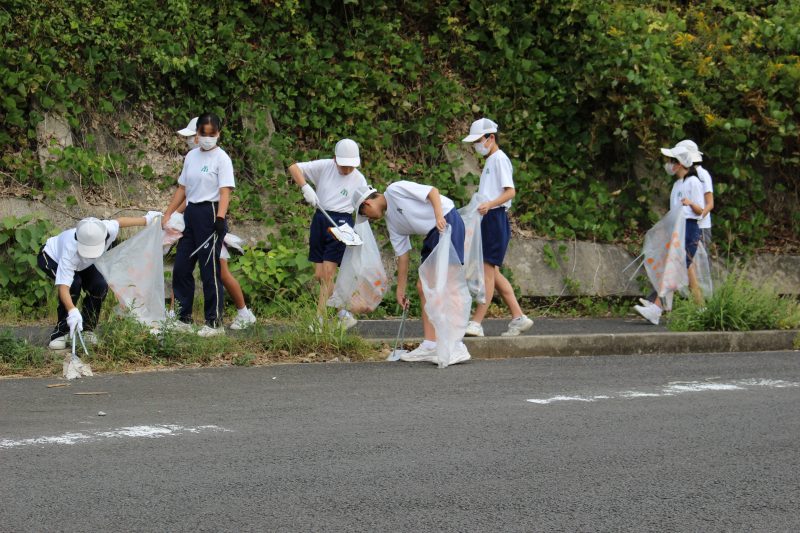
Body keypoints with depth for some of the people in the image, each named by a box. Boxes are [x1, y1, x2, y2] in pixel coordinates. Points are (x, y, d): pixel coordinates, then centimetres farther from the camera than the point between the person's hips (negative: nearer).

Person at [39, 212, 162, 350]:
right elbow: (63, 286, -55)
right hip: (51, 257, -5)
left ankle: (87, 330, 2)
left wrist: (146, 219, 4)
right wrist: (73, 311, -70)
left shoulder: (108, 230, -37)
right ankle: (60, 333, -21)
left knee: (100, 286, -18)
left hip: (81, 264, 5)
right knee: (74, 284, -33)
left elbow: (119, 221, -11)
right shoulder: (70, 250, -50)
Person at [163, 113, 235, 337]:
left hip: (210, 213, -7)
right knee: (181, 267, 7)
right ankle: (183, 318, 16)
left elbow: (225, 191, -15)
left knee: (210, 269, -6)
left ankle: (215, 322, 0)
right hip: (191, 214, 7)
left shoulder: (221, 158, -6)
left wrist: (220, 218, -27)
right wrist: (167, 214, 14)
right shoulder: (191, 156, 13)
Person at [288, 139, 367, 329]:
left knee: (328, 272, -13)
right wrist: (305, 187, -19)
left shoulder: (359, 180, 1)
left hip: (341, 222, -4)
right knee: (319, 275, 4)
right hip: (319, 220, 4)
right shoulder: (324, 167, 1)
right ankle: (343, 315, 16)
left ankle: (319, 319, -11)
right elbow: (293, 168, -3)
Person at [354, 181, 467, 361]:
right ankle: (430, 345, 7)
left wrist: (439, 216, -26)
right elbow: (402, 255, 18)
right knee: (423, 287, 7)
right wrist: (400, 290, 19)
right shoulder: (391, 221, 16)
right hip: (432, 235, 10)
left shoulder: (395, 189, -6)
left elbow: (432, 191, -12)